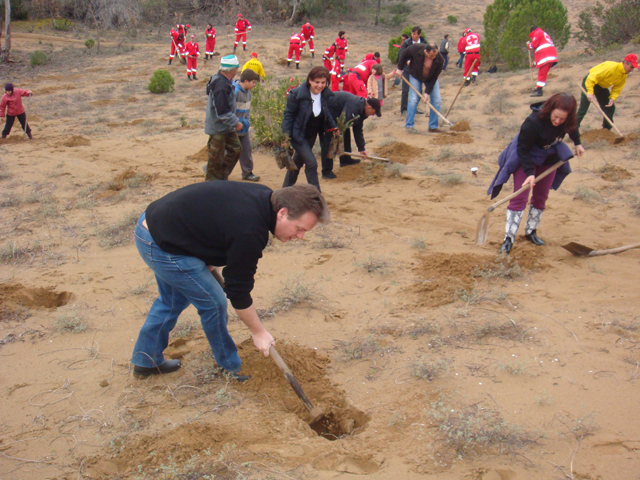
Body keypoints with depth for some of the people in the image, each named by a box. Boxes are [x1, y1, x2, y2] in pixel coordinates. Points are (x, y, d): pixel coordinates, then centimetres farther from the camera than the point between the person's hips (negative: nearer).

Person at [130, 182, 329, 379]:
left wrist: (208, 261, 12)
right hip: (162, 245, -10)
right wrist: (258, 332, -6)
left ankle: (145, 361, 39)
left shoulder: (264, 196, -1)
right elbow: (238, 291, -18)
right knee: (214, 303, -1)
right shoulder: (249, 233, -29)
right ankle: (232, 369, 17)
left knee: (174, 300, 25)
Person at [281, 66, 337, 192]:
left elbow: (327, 114, 10)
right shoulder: (297, 94, -22)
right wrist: (285, 136, -20)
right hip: (298, 134, -6)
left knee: (298, 162, 20)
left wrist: (333, 127, -3)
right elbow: (288, 115, -16)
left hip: (312, 135, 6)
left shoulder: (326, 94, -7)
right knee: (311, 163, -15)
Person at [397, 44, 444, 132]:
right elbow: (404, 54, -11)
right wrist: (400, 68, -6)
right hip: (415, 76, -1)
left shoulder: (440, 60, -30)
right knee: (413, 100, -11)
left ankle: (433, 126, 3)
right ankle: (408, 126, -2)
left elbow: (434, 78, -22)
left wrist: (427, 92, -25)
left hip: (430, 78, 1)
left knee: (436, 100, -6)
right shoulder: (416, 48, -32)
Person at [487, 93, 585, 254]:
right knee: (520, 197, -12)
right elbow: (522, 149, -28)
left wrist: (577, 144, 15)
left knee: (541, 196, 9)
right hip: (526, 157, -5)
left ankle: (531, 231, 25)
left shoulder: (568, 120, -20)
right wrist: (529, 173, -33)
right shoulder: (533, 122, -37)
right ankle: (509, 238, -11)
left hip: (549, 157, 6)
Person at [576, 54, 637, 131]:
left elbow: (617, 89, -2)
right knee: (583, 108, -15)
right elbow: (593, 77, -36)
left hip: (602, 87, 8)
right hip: (589, 82, -8)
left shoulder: (624, 75, -6)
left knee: (610, 107, 6)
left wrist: (612, 98, -23)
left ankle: (606, 130, 18)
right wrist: (590, 92, -43)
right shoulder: (611, 67, -32)